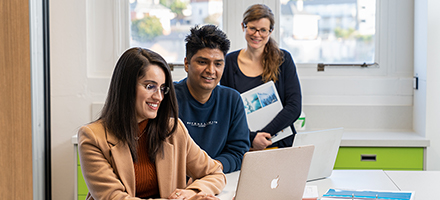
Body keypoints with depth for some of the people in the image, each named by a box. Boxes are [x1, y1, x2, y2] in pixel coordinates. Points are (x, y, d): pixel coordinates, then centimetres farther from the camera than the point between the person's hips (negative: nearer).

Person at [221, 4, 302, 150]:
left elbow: (294, 107, 0)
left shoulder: (283, 59, 7)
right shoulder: (229, 62, 8)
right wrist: (251, 138, -10)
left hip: (280, 144, 0)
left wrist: (264, 135, -10)